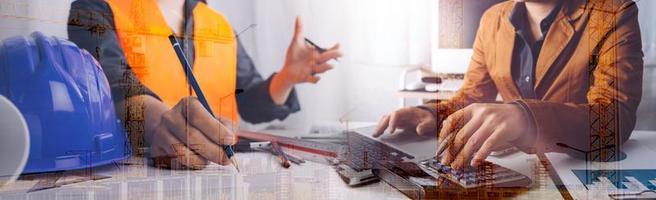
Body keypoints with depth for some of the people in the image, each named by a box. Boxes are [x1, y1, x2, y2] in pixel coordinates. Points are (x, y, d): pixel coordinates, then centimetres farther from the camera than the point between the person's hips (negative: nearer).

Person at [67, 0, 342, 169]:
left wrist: (286, 78, -2)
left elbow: (249, 102, 18)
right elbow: (107, 78, -17)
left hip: (214, 169, 4)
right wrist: (159, 122, -37)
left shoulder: (221, 26, 16)